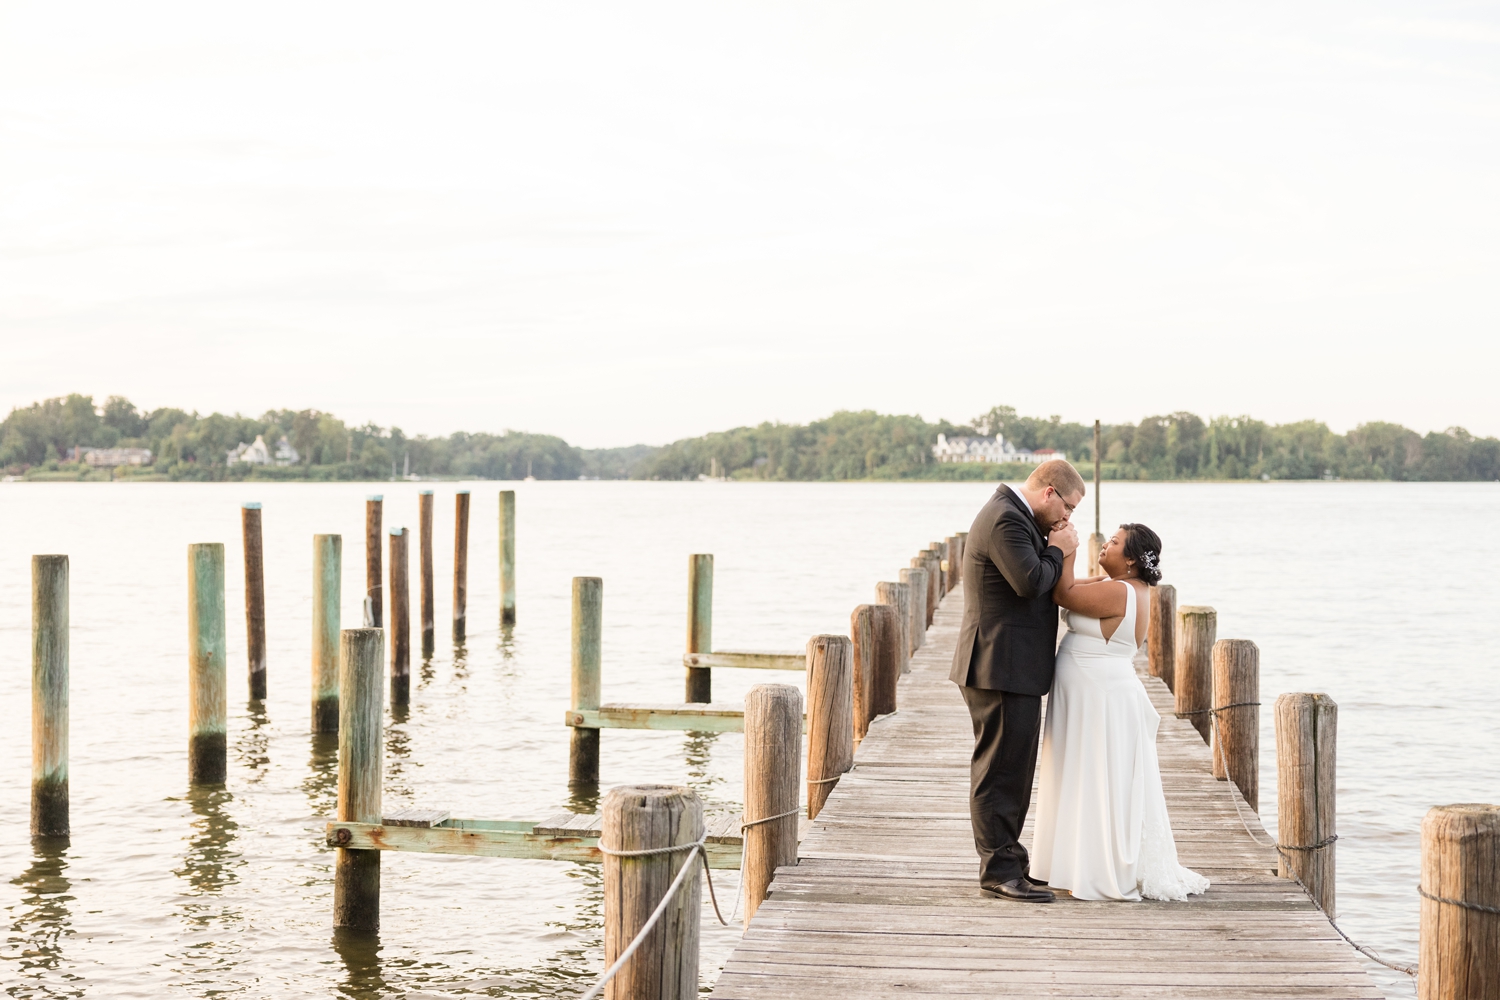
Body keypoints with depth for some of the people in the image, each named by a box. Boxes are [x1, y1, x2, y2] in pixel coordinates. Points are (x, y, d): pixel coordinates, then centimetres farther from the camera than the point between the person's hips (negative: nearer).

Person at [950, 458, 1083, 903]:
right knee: (1000, 769, -7)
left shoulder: (1011, 515, 17)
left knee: (1012, 767, 19)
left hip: (1013, 669, 11)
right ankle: (999, 871, -3)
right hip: (1002, 668, -11)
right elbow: (1030, 582, -26)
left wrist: (1052, 547, 6)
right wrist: (1058, 551, -11)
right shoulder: (1005, 520, -18)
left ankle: (1005, 854, 28)